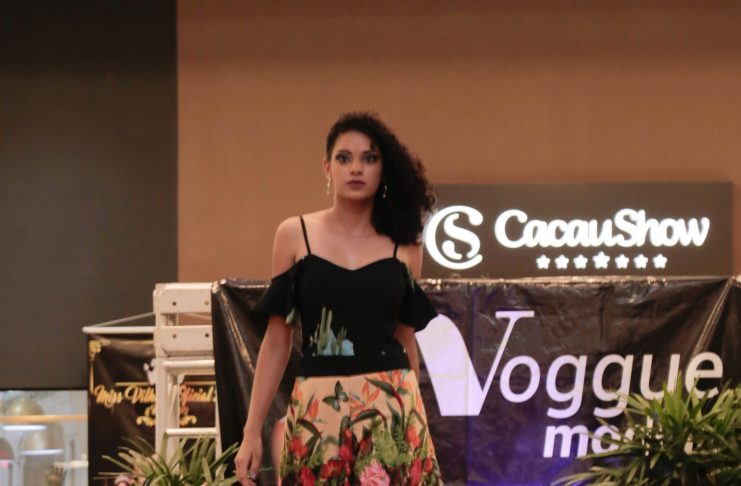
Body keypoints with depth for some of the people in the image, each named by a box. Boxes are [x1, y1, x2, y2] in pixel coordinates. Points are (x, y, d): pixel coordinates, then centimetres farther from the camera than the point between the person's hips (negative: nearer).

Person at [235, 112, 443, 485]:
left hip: (391, 410, 1)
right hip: (317, 410, -1)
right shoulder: (295, 235, 4)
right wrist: (252, 430, 1)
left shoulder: (403, 245, 7)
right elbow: (277, 340, 5)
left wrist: (415, 421, 17)